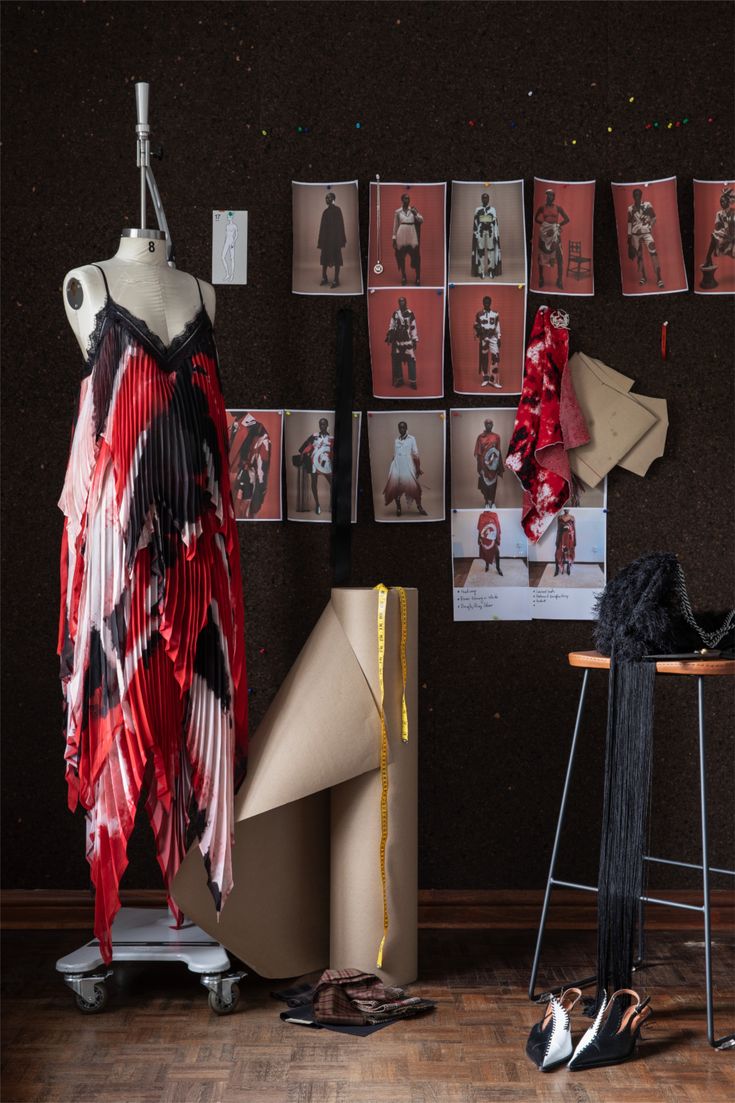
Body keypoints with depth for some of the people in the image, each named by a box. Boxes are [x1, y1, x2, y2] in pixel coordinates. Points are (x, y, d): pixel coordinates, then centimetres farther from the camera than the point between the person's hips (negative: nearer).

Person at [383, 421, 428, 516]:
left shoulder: (412, 439, 2)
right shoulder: (396, 440, 13)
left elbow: (415, 454, 0)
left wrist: (418, 468, -4)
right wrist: (390, 467, 18)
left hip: (408, 467, -3)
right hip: (397, 467, 3)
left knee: (413, 487, -9)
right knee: (395, 486, -2)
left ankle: (419, 507, -1)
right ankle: (398, 507, 8)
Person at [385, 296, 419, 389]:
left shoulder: (410, 314, 1)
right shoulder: (395, 314, 9)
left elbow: (413, 327, 3)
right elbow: (391, 326, 15)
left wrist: (415, 340, 1)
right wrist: (389, 336, 8)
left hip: (407, 340, -3)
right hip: (397, 340, 3)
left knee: (411, 360, -11)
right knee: (396, 359, 4)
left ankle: (412, 381, -9)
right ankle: (399, 379, 16)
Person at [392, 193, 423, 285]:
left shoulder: (413, 210, 6)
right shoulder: (398, 212, 3)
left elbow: (421, 220, 3)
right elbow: (395, 225, 6)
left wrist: (415, 214, -15)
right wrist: (394, 238, 1)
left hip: (412, 235, 0)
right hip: (401, 236, 0)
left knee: (415, 256, -4)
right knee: (401, 256, 3)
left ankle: (417, 278, -1)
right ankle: (403, 277, 13)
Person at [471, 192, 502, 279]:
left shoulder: (493, 210, 5)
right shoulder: (477, 210, 5)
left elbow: (495, 223, 3)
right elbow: (475, 223, 5)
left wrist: (496, 235, -3)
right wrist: (475, 234, -1)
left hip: (490, 232, 0)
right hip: (480, 232, 0)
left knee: (491, 251, -1)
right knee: (481, 251, -2)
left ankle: (491, 271, 5)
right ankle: (481, 272, 2)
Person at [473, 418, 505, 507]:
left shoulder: (496, 437, 2)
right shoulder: (480, 437, -1)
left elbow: (498, 451, 4)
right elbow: (478, 452, -2)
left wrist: (500, 466, 3)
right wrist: (479, 467, -6)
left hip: (493, 463, 1)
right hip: (483, 462, -1)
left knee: (493, 482, 3)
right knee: (485, 482, 3)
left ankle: (492, 502, 12)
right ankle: (487, 502, 12)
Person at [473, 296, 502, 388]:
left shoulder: (495, 314, 6)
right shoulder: (479, 314, 4)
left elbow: (498, 327, 9)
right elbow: (476, 326, 9)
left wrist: (498, 338, 4)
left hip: (493, 337, 0)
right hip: (483, 337, 0)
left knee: (495, 357, -10)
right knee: (484, 357, 3)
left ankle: (493, 380, -9)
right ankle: (485, 378, 11)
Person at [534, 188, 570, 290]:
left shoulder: (558, 208, 2)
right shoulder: (542, 208, 2)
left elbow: (567, 219, 4)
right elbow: (536, 219, 12)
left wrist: (558, 225, -6)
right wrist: (543, 224, -3)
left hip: (555, 232, -1)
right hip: (544, 232, 1)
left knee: (559, 256, -7)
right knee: (541, 256, 3)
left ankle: (559, 280, -4)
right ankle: (540, 278, 14)